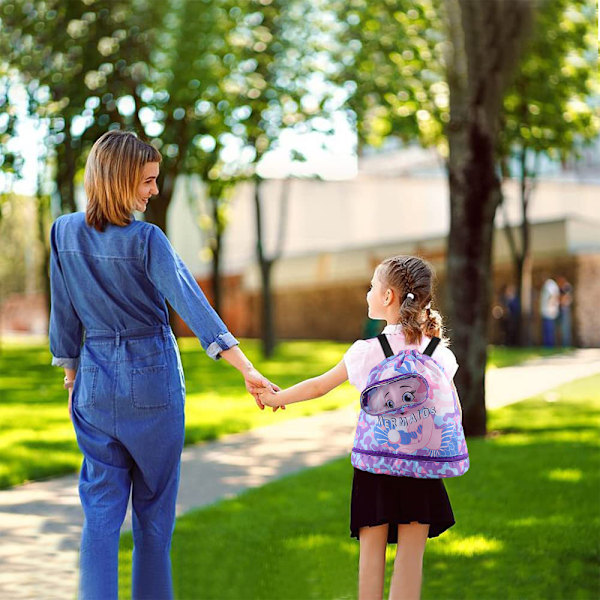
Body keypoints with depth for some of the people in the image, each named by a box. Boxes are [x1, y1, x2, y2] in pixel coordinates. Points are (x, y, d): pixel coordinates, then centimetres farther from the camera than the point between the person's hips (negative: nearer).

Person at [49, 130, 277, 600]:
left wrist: (71, 374, 19)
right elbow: (192, 305, -23)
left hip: (94, 383, 3)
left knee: (101, 507, 6)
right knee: (154, 506, 11)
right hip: (151, 380, -3)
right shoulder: (146, 239, -15)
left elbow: (64, 313, 7)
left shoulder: (64, 233, -1)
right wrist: (248, 370, -27)